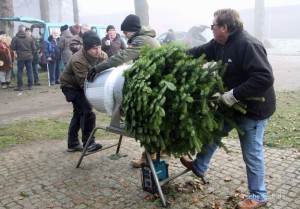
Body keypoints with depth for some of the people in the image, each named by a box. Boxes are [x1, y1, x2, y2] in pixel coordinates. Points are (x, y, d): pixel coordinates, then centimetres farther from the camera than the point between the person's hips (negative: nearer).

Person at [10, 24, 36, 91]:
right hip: (29, 57, 2)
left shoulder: (15, 38, -6)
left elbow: (12, 47, -4)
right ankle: (30, 86, 11)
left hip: (20, 57, -2)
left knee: (20, 71, 5)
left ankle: (20, 86, 4)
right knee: (29, 71, 8)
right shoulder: (30, 38, 0)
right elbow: (34, 48, 1)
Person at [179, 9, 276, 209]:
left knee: (252, 153, 3)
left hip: (253, 109, -9)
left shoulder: (247, 45, -26)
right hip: (233, 105, 9)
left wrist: (234, 94, -31)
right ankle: (199, 166, 41)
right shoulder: (220, 44, 2)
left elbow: (264, 78, -33)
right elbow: (197, 53, 12)